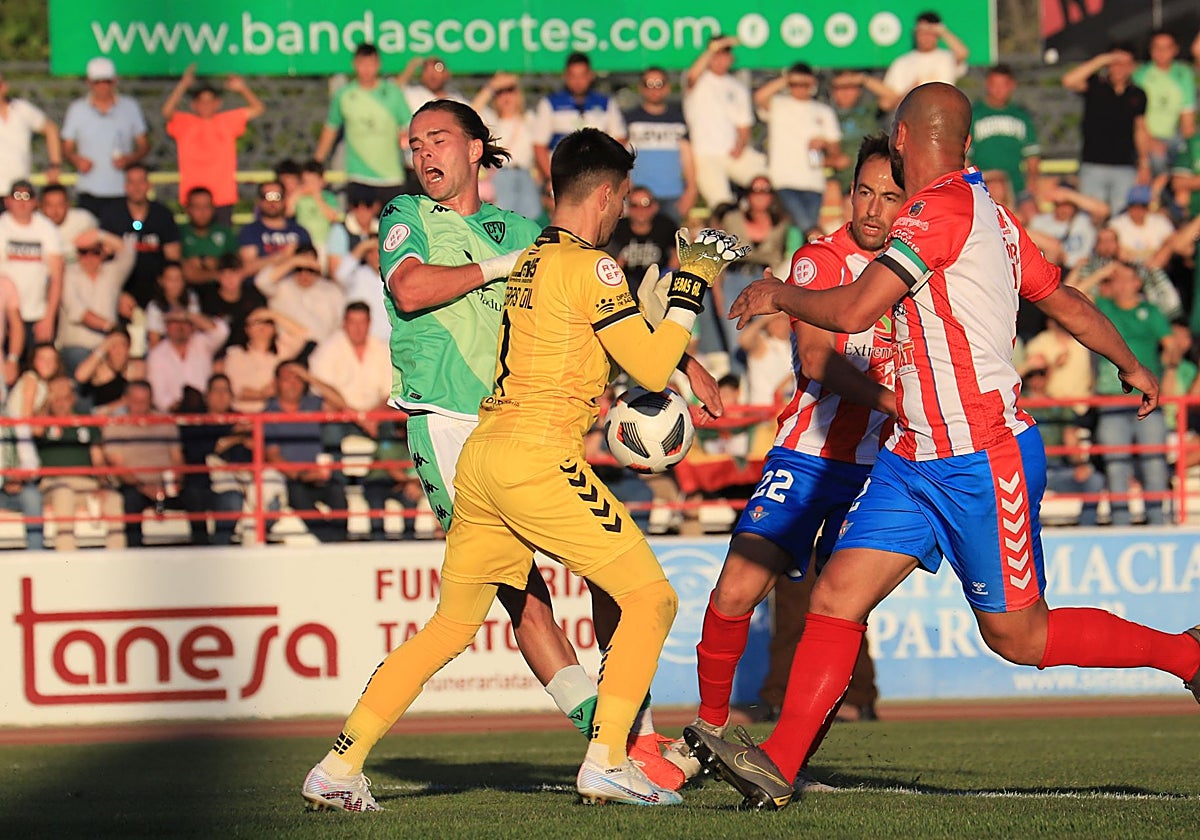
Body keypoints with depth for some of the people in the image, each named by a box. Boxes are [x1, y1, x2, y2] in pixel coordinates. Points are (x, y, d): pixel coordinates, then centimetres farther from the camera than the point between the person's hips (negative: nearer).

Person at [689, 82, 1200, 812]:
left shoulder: (944, 208, -17)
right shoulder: (987, 212, 11)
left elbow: (853, 311, -23)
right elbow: (1066, 301, 21)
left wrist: (778, 295, -5)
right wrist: (1132, 366, 37)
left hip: (984, 461, -9)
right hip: (919, 459, 9)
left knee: (1019, 636, 2)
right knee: (837, 595, -2)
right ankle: (778, 765, -6)